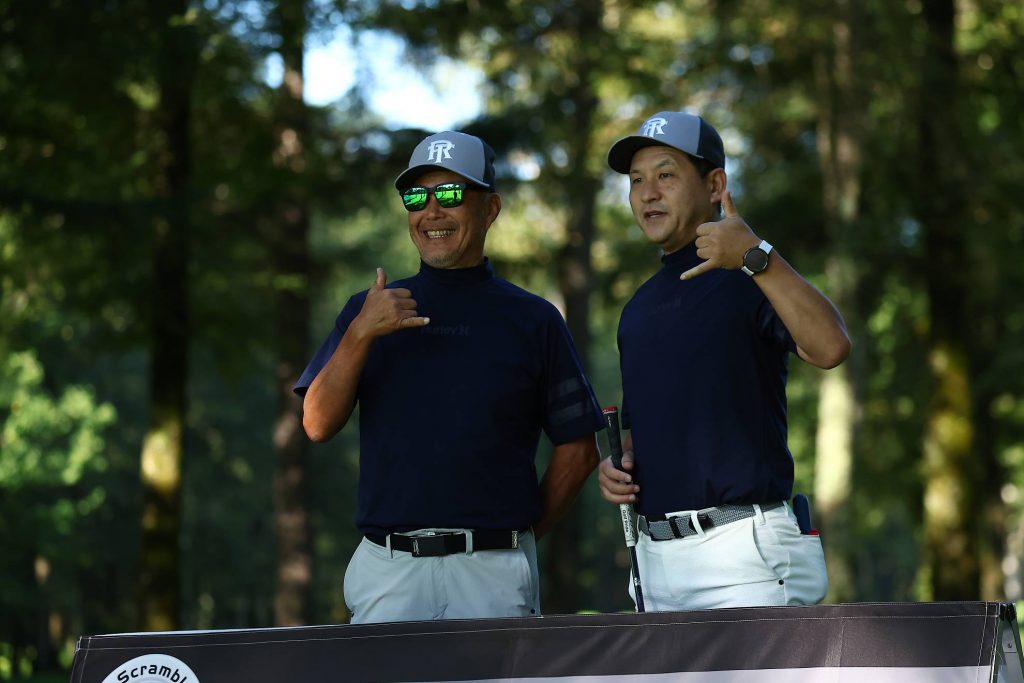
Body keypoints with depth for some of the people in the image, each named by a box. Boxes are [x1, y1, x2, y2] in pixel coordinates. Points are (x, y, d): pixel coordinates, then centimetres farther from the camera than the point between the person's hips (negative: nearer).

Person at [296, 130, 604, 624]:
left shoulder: (532, 319, 9)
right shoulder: (369, 310, 13)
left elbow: (578, 447, 10)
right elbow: (318, 425, 2)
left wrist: (522, 534, 5)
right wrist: (361, 334, -10)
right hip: (389, 567, 1)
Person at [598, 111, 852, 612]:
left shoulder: (755, 280, -5)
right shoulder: (638, 308, 18)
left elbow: (830, 348, -26)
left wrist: (756, 257, -35)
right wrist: (615, 467, 7)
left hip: (742, 549, -8)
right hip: (656, 552, 8)